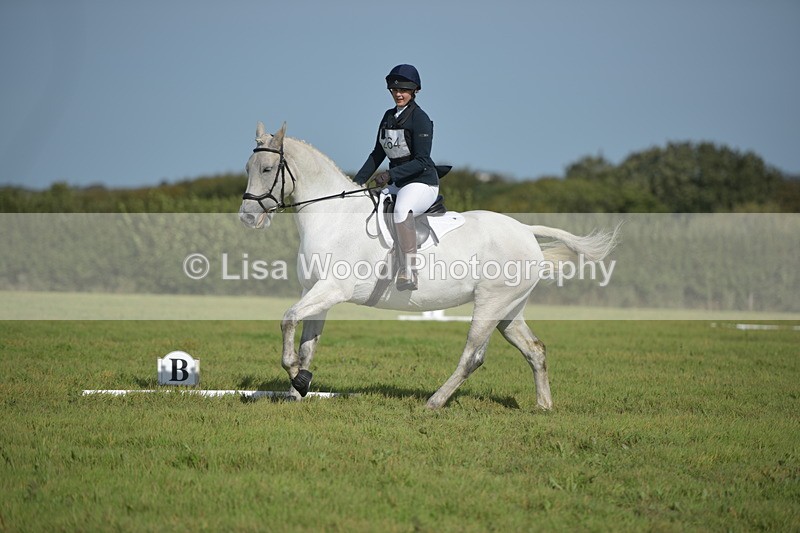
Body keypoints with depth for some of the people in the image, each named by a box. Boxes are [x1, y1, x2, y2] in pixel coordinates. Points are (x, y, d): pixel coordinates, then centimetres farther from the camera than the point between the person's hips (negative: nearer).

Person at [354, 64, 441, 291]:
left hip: (422, 183, -9)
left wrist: (390, 175, -27)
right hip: (397, 184, 9)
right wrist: (358, 180, 7)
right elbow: (378, 153, 17)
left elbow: (421, 161, -19)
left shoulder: (420, 119, -13)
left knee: (401, 208, -40)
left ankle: (408, 270, -46)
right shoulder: (389, 116, 11)